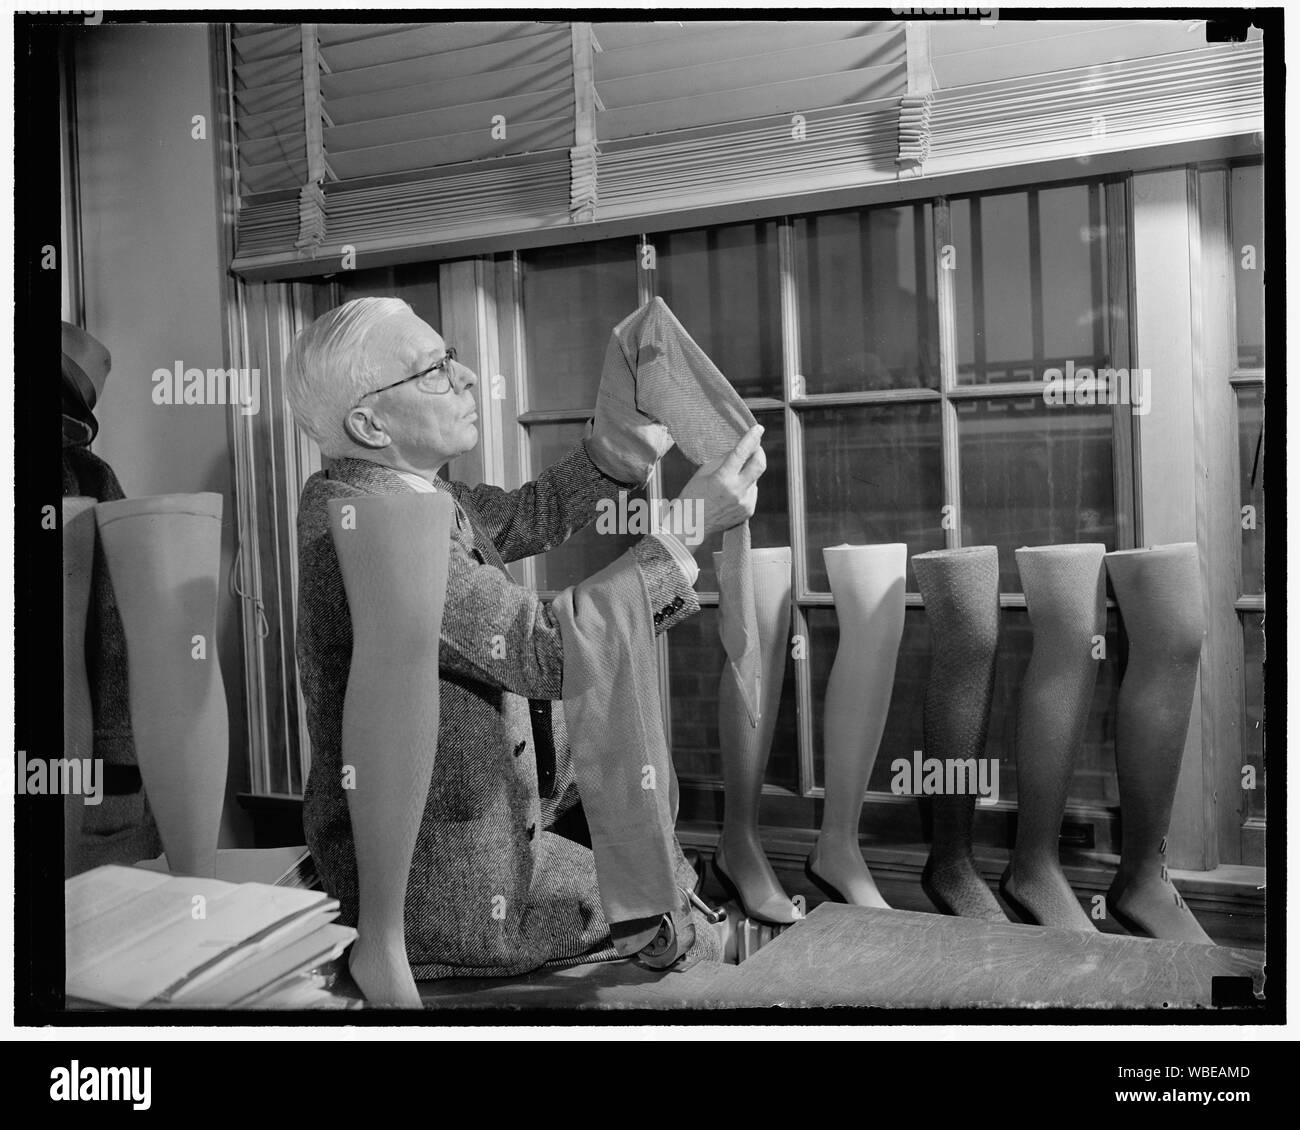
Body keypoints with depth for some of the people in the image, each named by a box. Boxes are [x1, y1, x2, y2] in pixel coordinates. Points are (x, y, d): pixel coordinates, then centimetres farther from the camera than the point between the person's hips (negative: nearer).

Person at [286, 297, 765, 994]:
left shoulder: (360, 491, 2)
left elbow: (529, 518, 10)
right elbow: (554, 653, -32)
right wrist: (688, 526, -27)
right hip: (438, 889, -10)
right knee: (681, 939, 1)